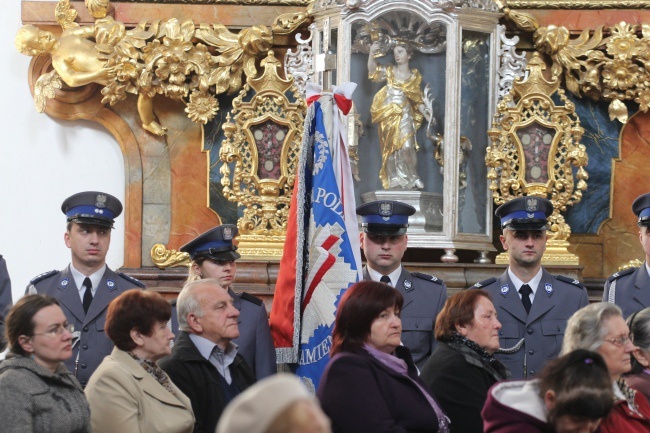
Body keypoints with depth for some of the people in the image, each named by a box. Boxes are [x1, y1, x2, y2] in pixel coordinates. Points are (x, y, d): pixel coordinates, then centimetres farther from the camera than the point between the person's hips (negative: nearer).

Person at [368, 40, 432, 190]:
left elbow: (417, 99, 8)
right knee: (391, 147, 2)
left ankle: (412, 178, -3)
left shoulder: (414, 76, 7)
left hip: (405, 115, -1)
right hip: (388, 115, 1)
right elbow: (373, 70, -9)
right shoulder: (389, 71, 6)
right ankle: (395, 180, 8)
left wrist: (424, 112, -6)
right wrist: (371, 54, -25)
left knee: (407, 145, -16)